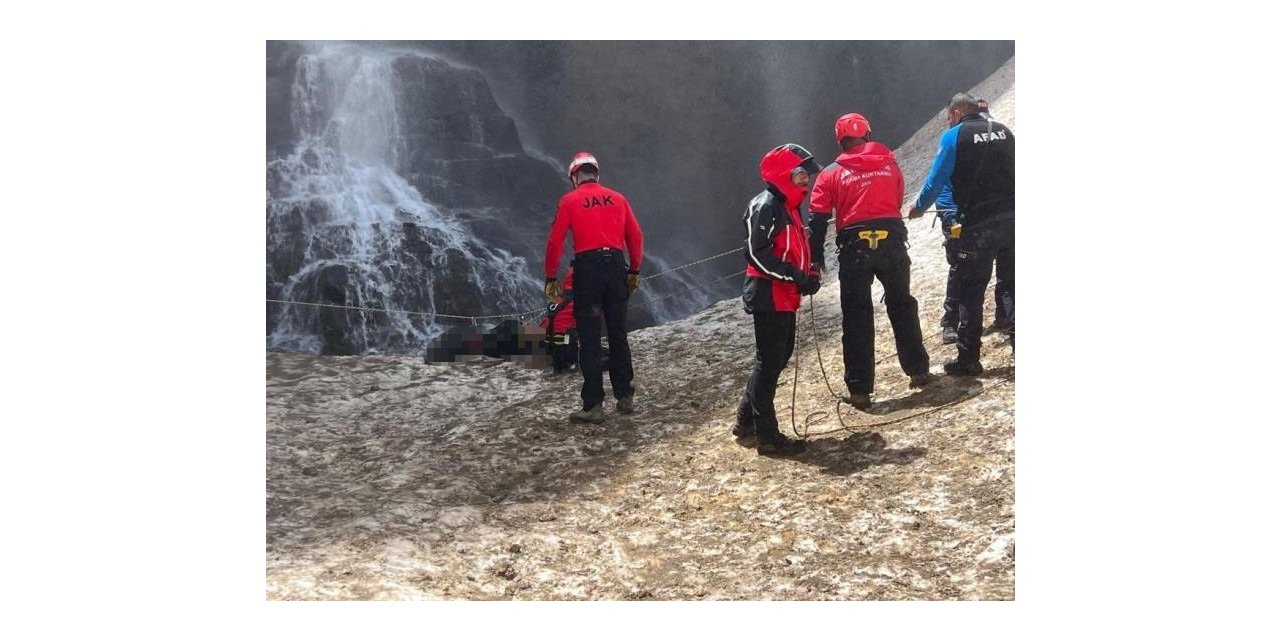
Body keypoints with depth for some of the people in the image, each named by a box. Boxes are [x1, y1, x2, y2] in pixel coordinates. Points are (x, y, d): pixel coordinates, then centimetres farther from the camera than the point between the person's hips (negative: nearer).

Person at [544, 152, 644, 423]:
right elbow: (635, 236, 10)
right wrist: (634, 271, 19)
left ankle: (593, 405, -1)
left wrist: (550, 277, 3)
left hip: (587, 268, -3)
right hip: (616, 266, 4)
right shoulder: (617, 198, 10)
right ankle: (625, 397, 19)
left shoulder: (569, 201, 1)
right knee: (618, 335, 14)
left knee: (589, 339, 0)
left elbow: (555, 241, -3)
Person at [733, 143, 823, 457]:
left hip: (784, 297, 10)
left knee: (778, 357, 15)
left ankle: (747, 423, 25)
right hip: (768, 297, -10)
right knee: (769, 362, -5)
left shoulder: (788, 205, 16)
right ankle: (767, 436, 2)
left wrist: (808, 274, 6)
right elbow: (758, 254, -22)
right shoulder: (765, 206, -15)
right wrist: (798, 277, -23)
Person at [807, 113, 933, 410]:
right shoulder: (889, 164, 10)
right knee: (902, 305, 20)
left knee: (856, 316, 5)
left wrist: (816, 258, 1)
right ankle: (918, 370, 26)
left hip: (854, 247, -2)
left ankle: (860, 389, 4)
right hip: (892, 241, 2)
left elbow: (818, 219, -2)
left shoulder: (831, 174, 4)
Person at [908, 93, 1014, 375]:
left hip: (977, 225, -4)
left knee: (970, 293, 3)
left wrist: (918, 207, 15)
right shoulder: (1003, 132, 12)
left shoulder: (954, 136, -2)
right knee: (1012, 286, 12)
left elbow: (936, 179, -1)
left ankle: (968, 358, 6)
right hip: (1010, 220, 5)